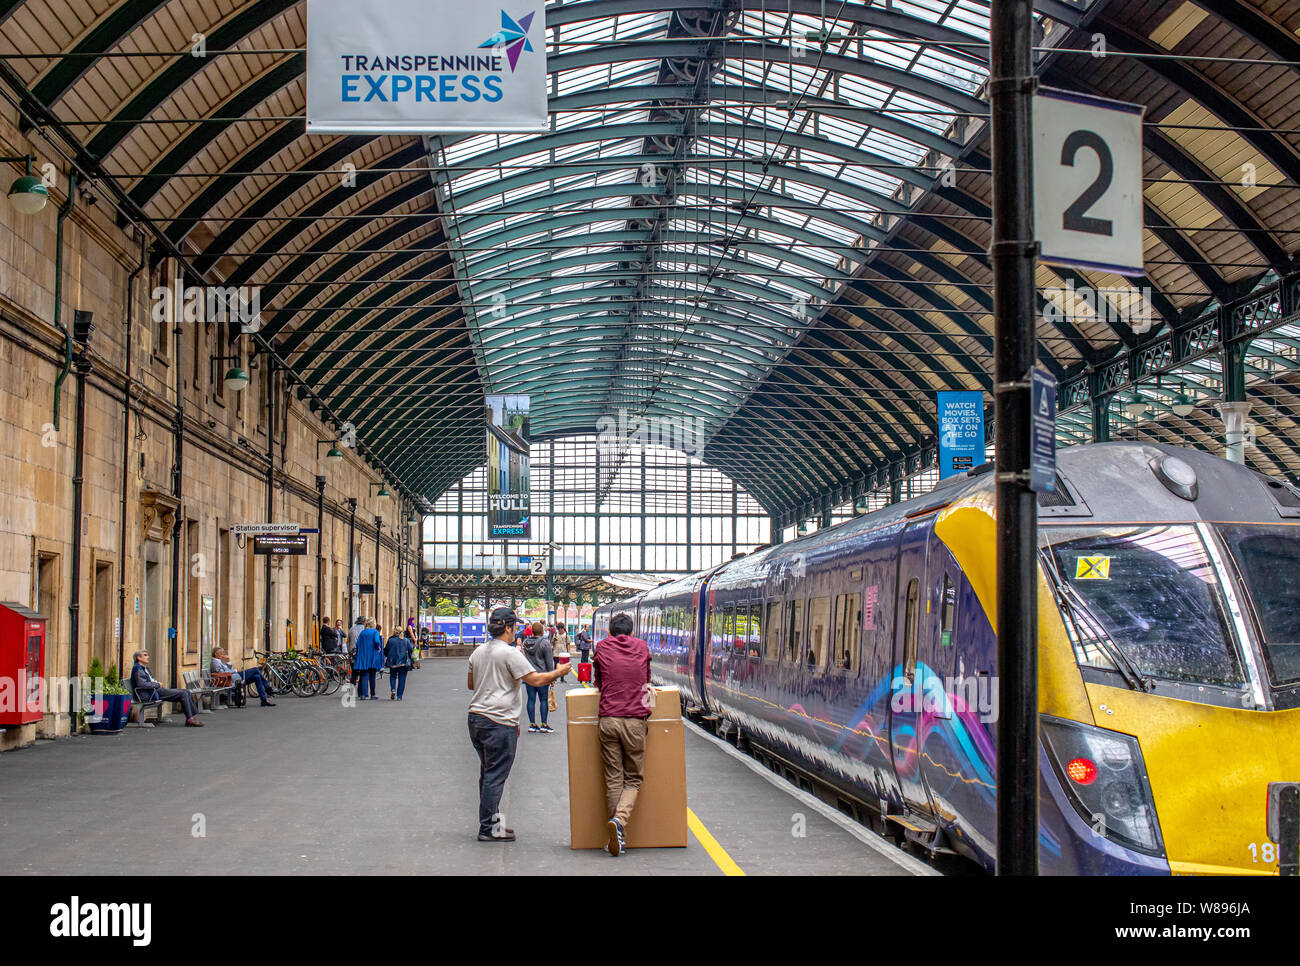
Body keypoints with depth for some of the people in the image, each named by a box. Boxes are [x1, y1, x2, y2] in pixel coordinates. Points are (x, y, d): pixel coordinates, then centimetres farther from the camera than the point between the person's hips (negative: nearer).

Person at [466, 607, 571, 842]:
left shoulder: (478, 652, 13)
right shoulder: (510, 653, -12)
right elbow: (536, 680, -14)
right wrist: (559, 672, 1)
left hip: (476, 717, 8)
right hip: (499, 722, -8)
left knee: (487, 774, 16)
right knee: (495, 776, -4)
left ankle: (491, 822, 22)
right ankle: (488, 828, -2)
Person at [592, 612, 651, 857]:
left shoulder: (602, 647, 10)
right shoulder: (642, 647, 13)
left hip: (607, 719, 0)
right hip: (635, 721, 0)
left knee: (613, 779, 5)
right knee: (633, 779, 7)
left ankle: (618, 837, 3)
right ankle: (620, 820, -19)